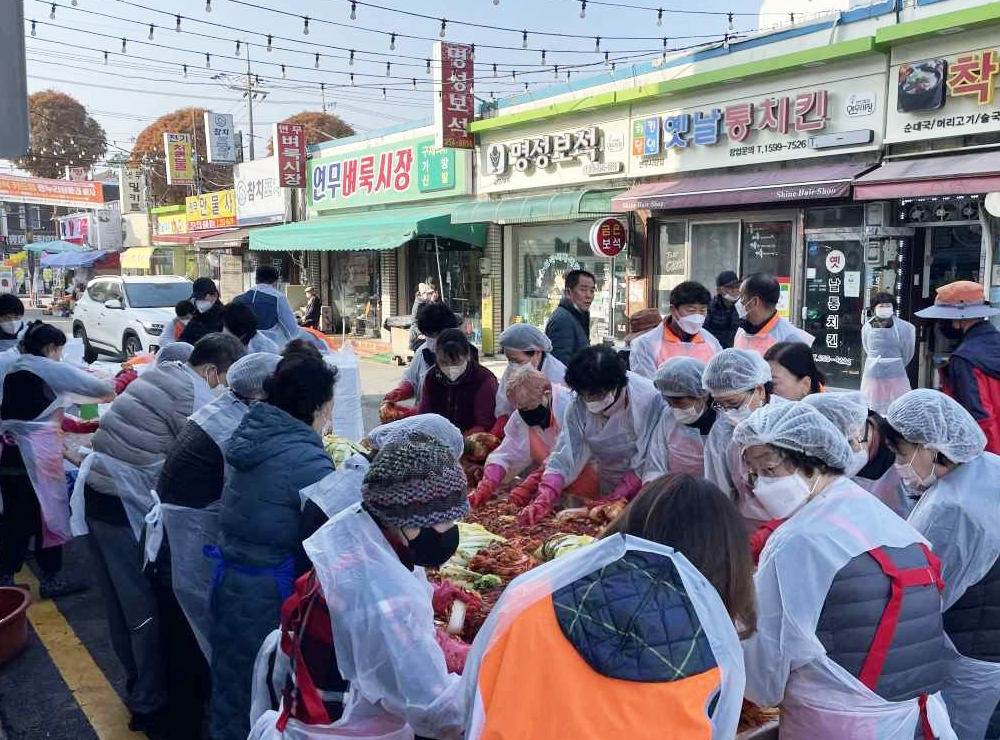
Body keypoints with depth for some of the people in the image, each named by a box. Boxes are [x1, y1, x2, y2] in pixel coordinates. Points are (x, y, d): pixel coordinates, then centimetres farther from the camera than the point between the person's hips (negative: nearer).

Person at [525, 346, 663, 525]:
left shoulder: (648, 399, -27)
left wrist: (618, 496, -22)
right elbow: (563, 458, -15)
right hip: (609, 492, 3)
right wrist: (543, 501, -27)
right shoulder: (579, 406, -15)